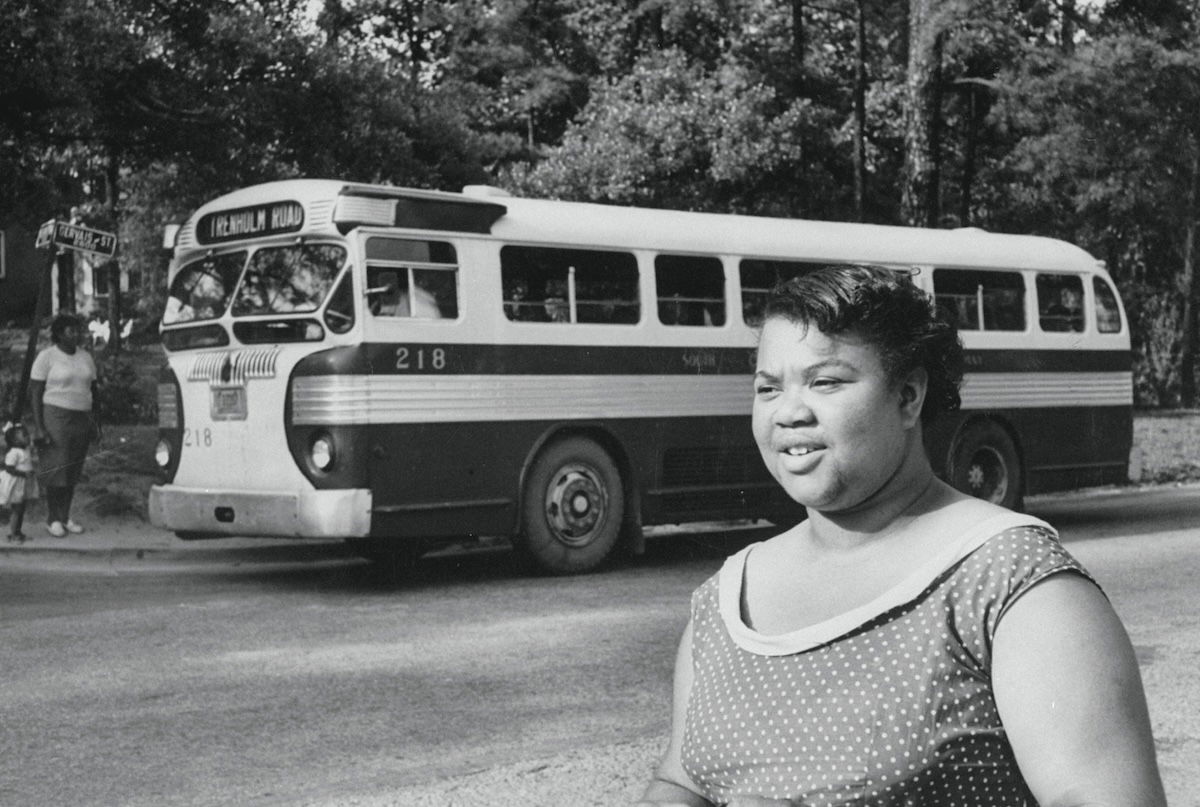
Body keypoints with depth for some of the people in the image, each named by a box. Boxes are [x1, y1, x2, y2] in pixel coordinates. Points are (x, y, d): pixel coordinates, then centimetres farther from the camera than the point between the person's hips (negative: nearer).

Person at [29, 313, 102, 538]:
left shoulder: (85, 357, 10)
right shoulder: (47, 357, -7)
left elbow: (93, 391, 17)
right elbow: (34, 393, -8)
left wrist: (96, 423, 11)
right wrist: (38, 428, -15)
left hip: (81, 419, 5)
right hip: (55, 418, -5)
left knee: (73, 470, 7)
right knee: (55, 469, -6)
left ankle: (65, 516, 16)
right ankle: (52, 519, 5)